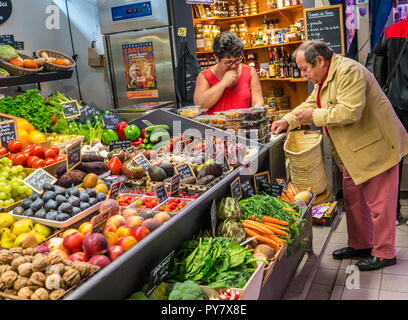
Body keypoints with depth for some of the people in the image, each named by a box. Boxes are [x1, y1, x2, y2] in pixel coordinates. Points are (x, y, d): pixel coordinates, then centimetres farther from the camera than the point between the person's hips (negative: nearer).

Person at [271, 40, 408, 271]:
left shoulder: (349, 71, -21)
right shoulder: (325, 77, 11)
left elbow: (350, 111, -30)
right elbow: (310, 104, 21)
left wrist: (316, 116, -21)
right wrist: (287, 120, 7)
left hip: (377, 146, -10)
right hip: (353, 151, 10)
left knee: (378, 202, 1)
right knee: (353, 199, 16)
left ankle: (384, 253, 16)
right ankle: (360, 245, 31)